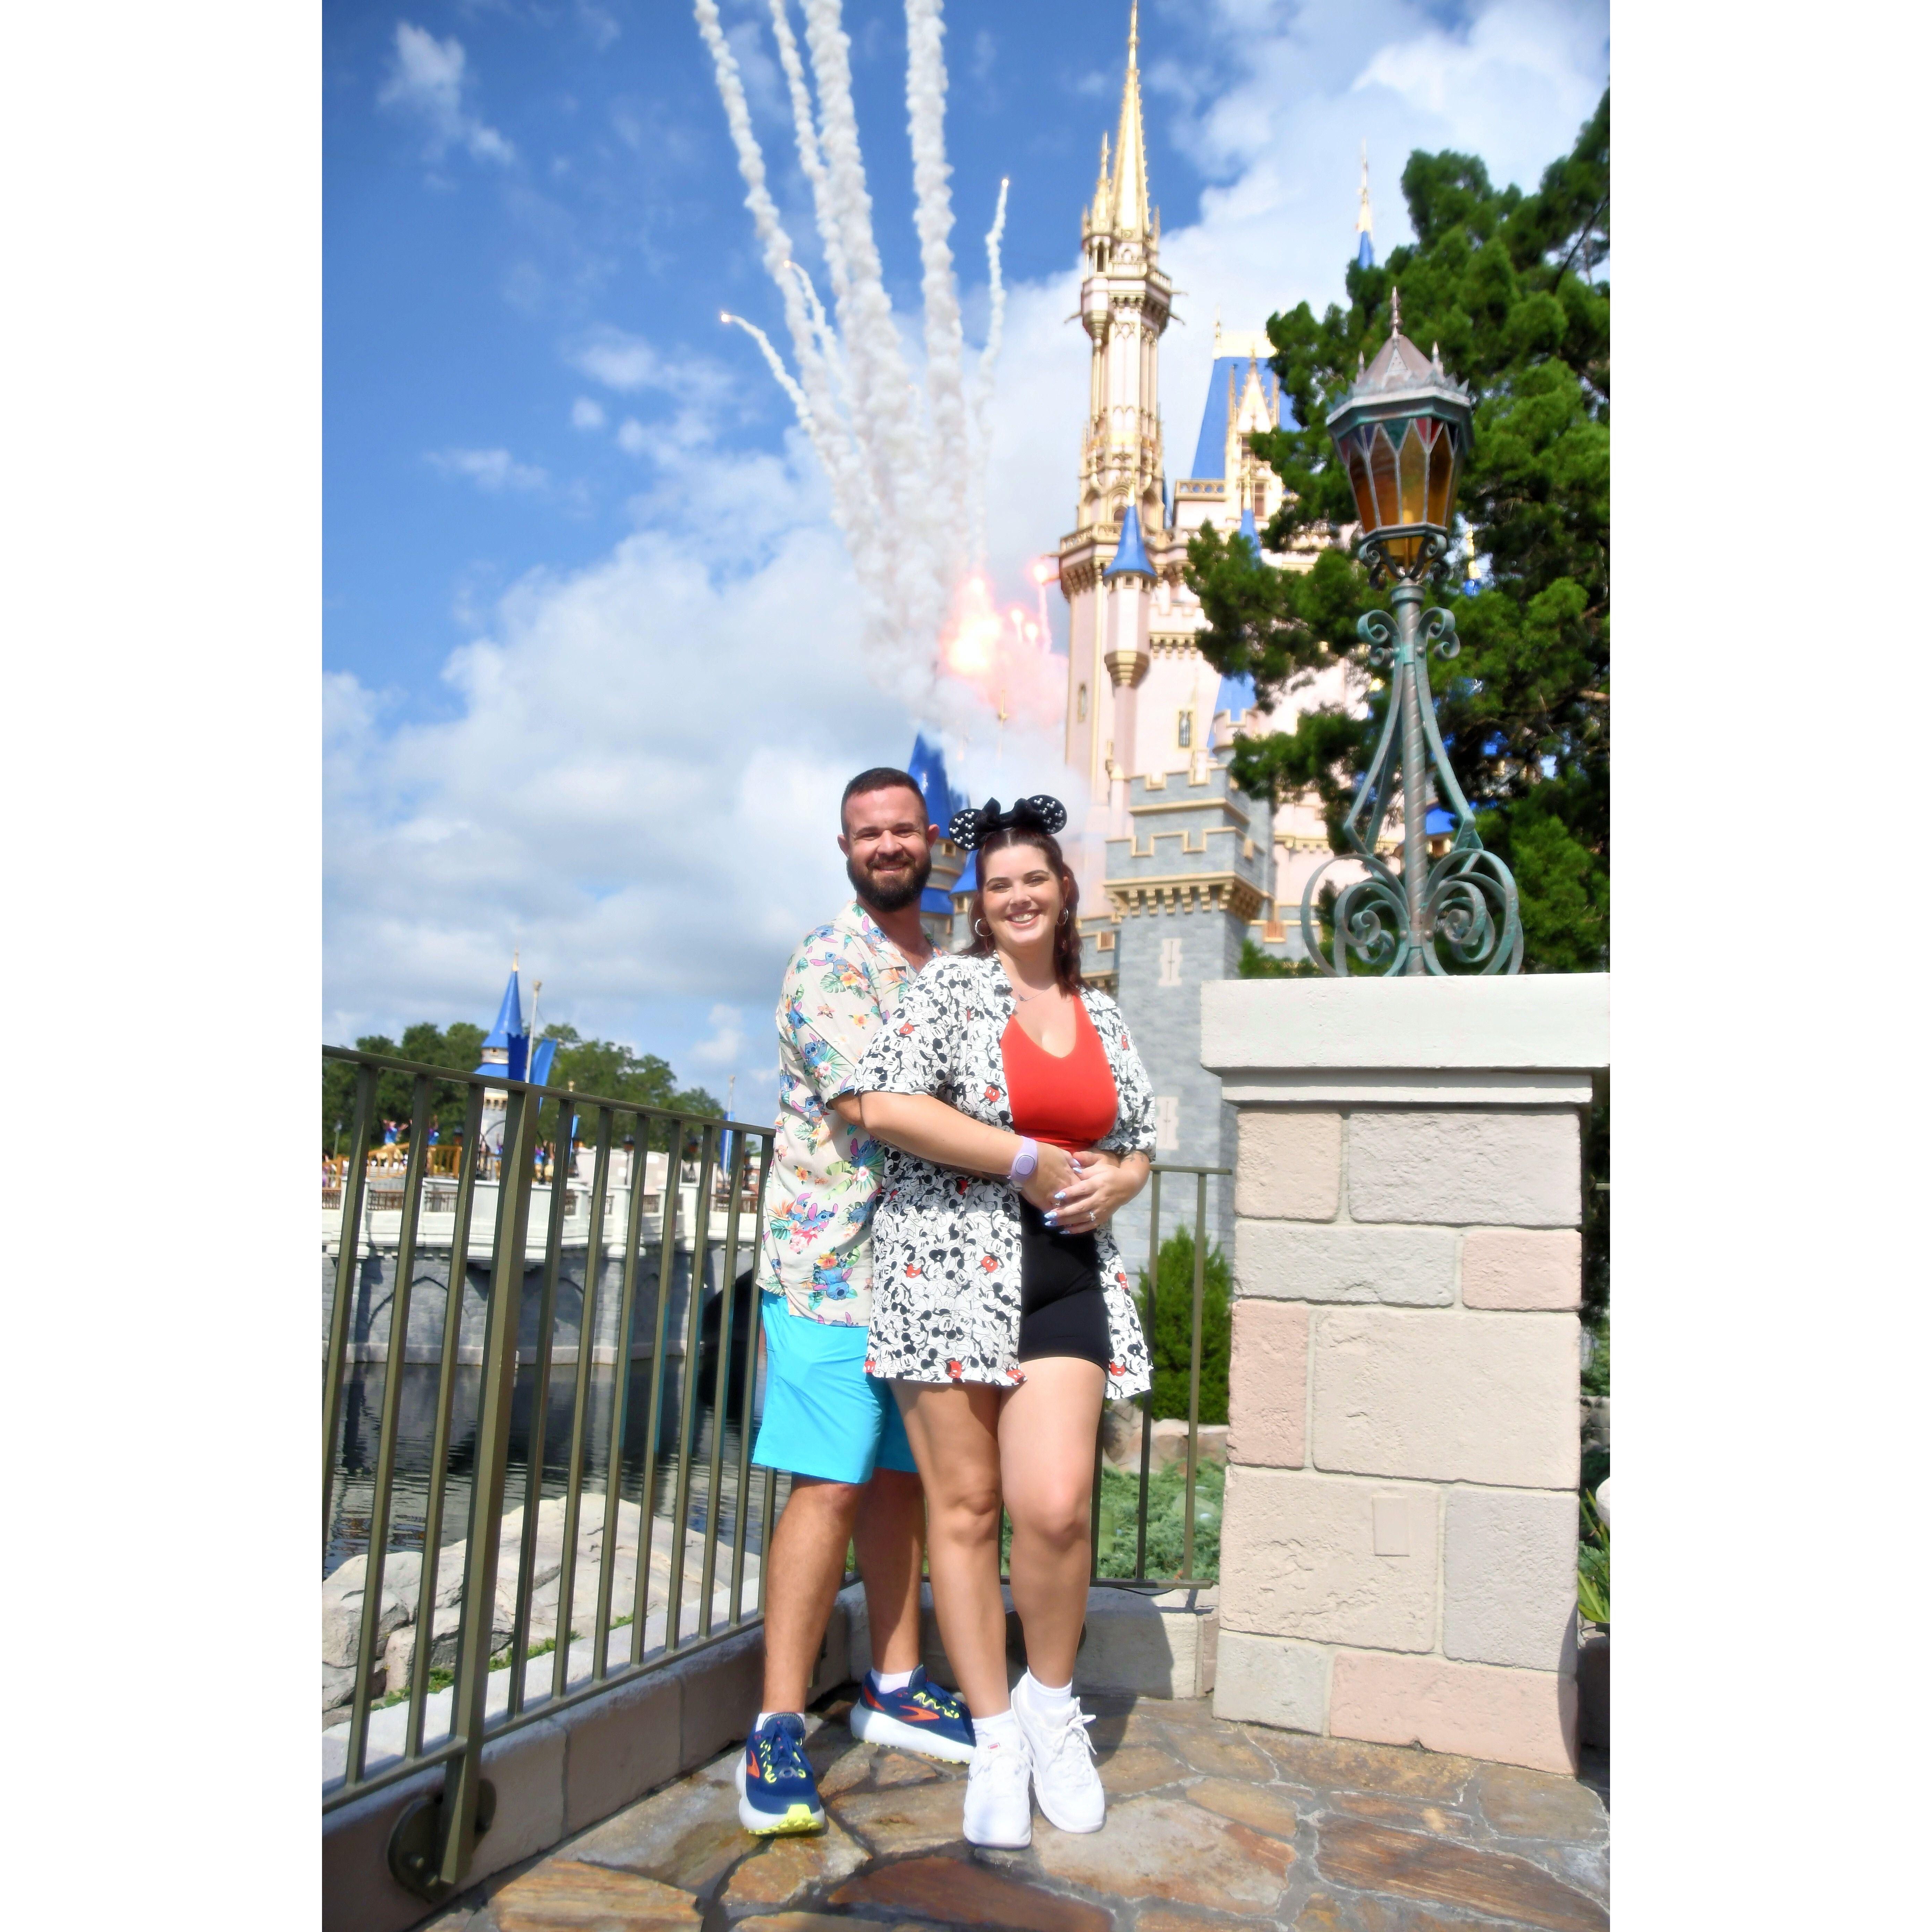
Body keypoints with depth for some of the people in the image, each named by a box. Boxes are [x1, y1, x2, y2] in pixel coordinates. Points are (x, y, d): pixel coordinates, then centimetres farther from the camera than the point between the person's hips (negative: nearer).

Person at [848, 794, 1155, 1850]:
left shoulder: (1102, 1017, 16)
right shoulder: (949, 986, 1)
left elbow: (1138, 1148, 24)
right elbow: (887, 1107, -12)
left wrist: (1111, 1182, -1)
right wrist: (1032, 1162, -12)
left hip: (1067, 1276, 3)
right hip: (950, 1268, -3)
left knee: (1055, 1505, -9)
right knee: (964, 1504, 2)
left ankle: (1051, 1702, 19)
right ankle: (995, 1734, 20)